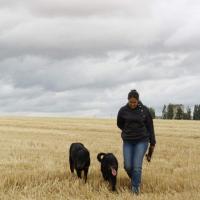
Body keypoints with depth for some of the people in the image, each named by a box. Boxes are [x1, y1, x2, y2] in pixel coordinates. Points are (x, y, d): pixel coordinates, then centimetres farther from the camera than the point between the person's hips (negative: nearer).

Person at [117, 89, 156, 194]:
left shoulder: (144, 110, -5)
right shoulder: (123, 110, -4)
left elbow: (150, 127, 0)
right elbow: (119, 124, 14)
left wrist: (152, 143, 1)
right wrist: (128, 132, 6)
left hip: (142, 141, -2)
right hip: (128, 141, 2)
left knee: (137, 165, -9)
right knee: (128, 166, 0)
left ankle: (135, 188, 4)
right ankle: (135, 180, 31)